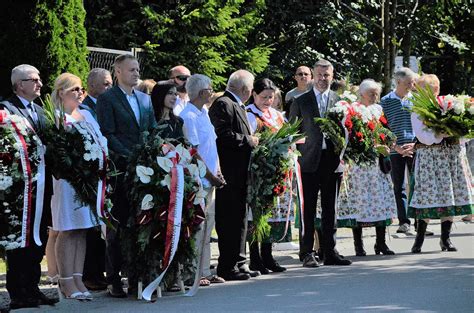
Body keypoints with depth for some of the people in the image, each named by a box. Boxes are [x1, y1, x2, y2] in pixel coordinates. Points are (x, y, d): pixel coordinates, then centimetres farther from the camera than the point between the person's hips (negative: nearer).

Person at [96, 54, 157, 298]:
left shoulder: (145, 99, 17)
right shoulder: (107, 99, -2)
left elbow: (153, 131, 17)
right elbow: (108, 135, -9)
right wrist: (130, 157, -16)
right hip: (119, 168, -5)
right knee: (117, 225, -2)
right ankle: (114, 280, 1)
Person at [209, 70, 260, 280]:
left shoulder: (237, 105, 20)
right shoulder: (222, 105, -12)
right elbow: (223, 136, -22)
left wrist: (252, 141, 11)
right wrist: (249, 140, -13)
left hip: (239, 172, 11)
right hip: (229, 173, -11)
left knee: (239, 217, 14)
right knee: (230, 218, -8)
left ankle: (238, 262, 20)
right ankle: (227, 266, -4)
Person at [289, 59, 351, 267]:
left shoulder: (339, 101, 10)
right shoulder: (300, 102, 5)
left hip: (332, 161, 2)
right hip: (309, 161, -2)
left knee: (330, 209, 7)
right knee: (308, 209, 0)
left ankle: (330, 252, 13)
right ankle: (307, 253, 4)